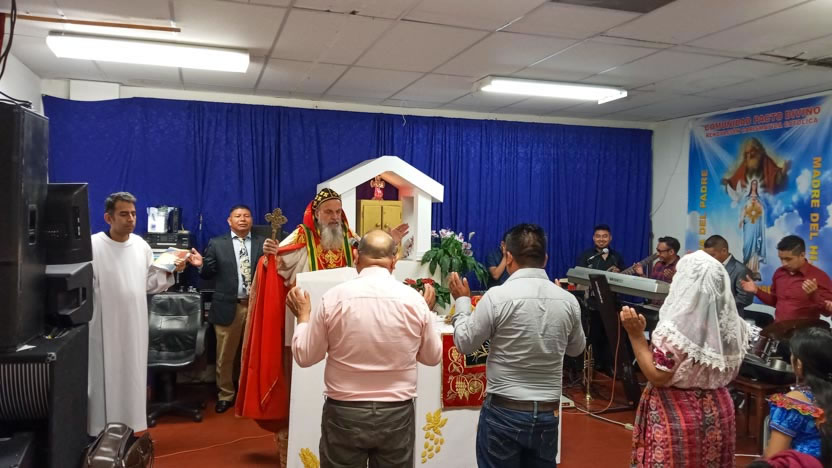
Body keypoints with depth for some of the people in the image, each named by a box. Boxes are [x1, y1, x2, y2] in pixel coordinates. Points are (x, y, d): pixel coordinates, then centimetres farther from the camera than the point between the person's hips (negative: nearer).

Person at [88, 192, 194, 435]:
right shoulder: (93, 246, -13)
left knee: (132, 378, 13)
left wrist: (170, 271, -1)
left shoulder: (141, 246, 5)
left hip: (134, 325, 5)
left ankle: (130, 428, 27)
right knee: (106, 380, 3)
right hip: (106, 326, -5)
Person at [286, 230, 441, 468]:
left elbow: (305, 356, -1)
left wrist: (303, 316, 15)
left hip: (344, 413, -1)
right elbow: (433, 357, 7)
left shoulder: (334, 297, -10)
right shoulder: (414, 299, -8)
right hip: (397, 414, 1)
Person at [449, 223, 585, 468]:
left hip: (504, 411, -3)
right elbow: (576, 348, 14)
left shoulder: (498, 296, -16)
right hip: (548, 413, 4)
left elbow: (465, 343, -5)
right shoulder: (568, 300, -4)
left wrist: (462, 301, 9)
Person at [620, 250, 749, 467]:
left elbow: (657, 377, -19)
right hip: (718, 411, 7)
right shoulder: (732, 324, -4)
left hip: (676, 415, -6)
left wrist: (636, 335, -19)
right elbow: (729, 371, 10)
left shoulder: (675, 328, -24)